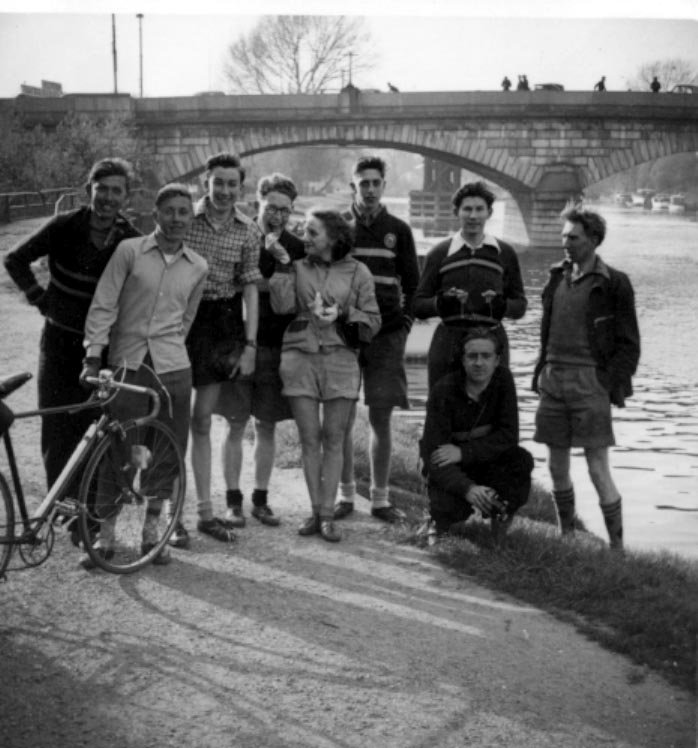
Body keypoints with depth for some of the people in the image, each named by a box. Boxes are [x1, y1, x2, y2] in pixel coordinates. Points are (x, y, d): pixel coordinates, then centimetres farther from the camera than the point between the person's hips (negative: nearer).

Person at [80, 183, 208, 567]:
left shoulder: (197, 267, 8)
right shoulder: (129, 251, -2)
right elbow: (103, 305, -4)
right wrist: (92, 357, -9)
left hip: (173, 367, 3)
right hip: (127, 364, -3)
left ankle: (150, 534, 18)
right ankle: (105, 536, 10)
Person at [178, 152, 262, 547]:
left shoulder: (248, 230, 2)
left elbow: (250, 289, 4)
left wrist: (250, 344, 0)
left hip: (222, 322, 3)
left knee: (202, 422, 11)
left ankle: (206, 512, 17)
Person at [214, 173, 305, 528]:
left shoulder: (296, 248, 7)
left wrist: (285, 261, -12)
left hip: (276, 347, 2)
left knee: (266, 426, 8)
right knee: (236, 425, 0)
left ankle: (261, 500, 17)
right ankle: (233, 501, 8)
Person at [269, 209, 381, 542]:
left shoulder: (357, 272, 5)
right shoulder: (297, 267, 9)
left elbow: (373, 321, 5)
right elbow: (282, 305, -7)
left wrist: (342, 314, -10)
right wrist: (281, 265, -5)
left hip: (340, 359, -1)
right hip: (300, 355, 1)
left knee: (333, 439, 1)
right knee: (309, 438, 2)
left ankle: (327, 514, 4)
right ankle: (315, 511, 9)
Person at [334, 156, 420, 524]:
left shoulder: (398, 230, 8)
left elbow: (412, 284, 13)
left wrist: (404, 322, 2)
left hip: (386, 334, 1)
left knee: (381, 419, 2)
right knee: (343, 418, 2)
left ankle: (380, 497, 10)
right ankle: (345, 493, 13)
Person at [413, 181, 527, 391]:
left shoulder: (505, 254, 11)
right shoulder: (439, 254, 8)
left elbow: (520, 305, 11)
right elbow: (418, 306, 6)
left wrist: (502, 306, -11)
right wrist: (440, 303, -14)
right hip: (448, 344, 0)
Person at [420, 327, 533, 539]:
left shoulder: (503, 379, -12)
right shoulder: (444, 391, -22)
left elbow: (509, 436, -15)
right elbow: (432, 453, -28)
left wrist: (463, 452, -29)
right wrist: (468, 488, -45)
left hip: (486, 463, 3)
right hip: (448, 471, -2)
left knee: (522, 460, -28)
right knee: (449, 509, -33)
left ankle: (500, 514, -2)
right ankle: (450, 516, 6)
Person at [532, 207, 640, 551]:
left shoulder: (612, 283, -5)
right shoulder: (558, 276, 12)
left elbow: (628, 344, -3)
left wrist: (610, 386, -11)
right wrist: (542, 371, 11)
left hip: (589, 381, -6)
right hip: (554, 380, 6)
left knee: (598, 470, -6)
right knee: (557, 467, 10)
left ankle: (617, 545, 1)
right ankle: (566, 536, 23)